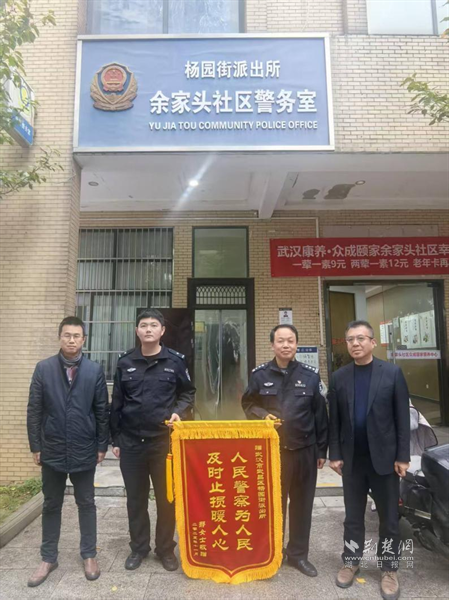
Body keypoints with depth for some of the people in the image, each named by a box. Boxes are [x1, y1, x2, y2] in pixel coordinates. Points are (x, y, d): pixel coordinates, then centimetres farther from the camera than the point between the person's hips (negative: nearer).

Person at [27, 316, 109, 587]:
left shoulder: (95, 370, -6)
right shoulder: (44, 369, -4)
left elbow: (102, 411, -3)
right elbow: (34, 411, 0)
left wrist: (102, 445, -2)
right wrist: (36, 446, -1)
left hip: (84, 451, -1)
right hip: (52, 450, 1)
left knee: (86, 504, 13)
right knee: (51, 505, 16)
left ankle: (89, 555, 30)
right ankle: (49, 558, 35)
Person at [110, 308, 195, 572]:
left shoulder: (175, 360, -4)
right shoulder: (125, 363, 2)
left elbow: (188, 393, 7)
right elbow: (117, 404, 7)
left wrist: (178, 411, -13)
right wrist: (116, 439, 8)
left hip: (164, 441, -1)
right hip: (131, 442, 2)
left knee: (167, 498, 10)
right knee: (136, 498, 15)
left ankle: (166, 548, 30)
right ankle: (139, 547, 33)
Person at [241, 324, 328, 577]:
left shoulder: (311, 375, -2)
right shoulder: (260, 374, -3)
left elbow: (320, 415, 3)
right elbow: (248, 404, 8)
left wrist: (321, 450, 4)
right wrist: (263, 415, -14)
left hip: (304, 450, 1)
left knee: (302, 504, 13)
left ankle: (298, 554, 31)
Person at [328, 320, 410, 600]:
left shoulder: (392, 373, -6)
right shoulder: (339, 377, 0)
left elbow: (402, 417, -5)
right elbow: (334, 420, 2)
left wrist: (403, 456, -8)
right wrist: (335, 455, -1)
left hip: (384, 457, -2)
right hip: (352, 459, 2)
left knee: (389, 517, 11)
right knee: (353, 515, 15)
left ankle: (390, 570, 28)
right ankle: (351, 562, 32)